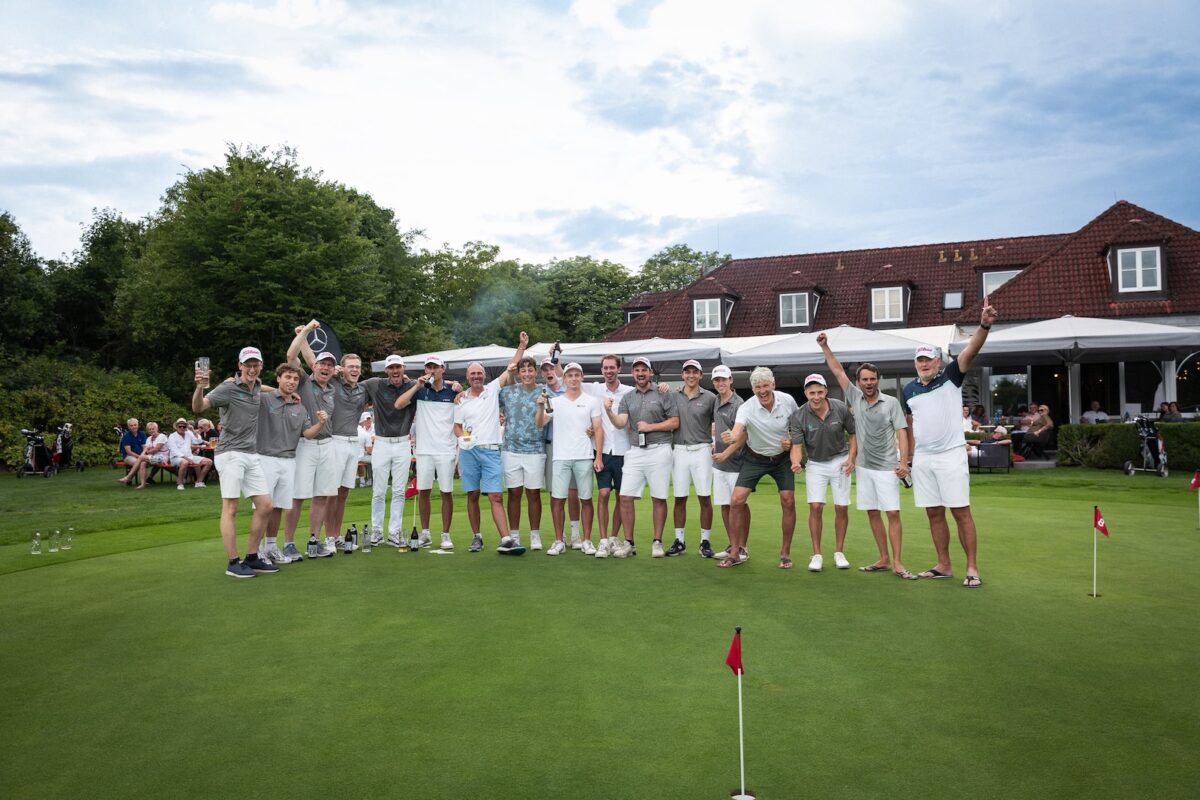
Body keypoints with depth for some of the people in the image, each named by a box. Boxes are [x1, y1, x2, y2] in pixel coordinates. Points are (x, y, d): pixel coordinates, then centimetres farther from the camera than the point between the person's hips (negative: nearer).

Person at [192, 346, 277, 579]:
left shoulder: (257, 387, 11)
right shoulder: (228, 388, -10)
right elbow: (198, 407, -20)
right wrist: (200, 386, -40)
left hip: (251, 455, 8)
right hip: (230, 453, -8)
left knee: (265, 506, 5)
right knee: (230, 508, -6)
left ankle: (251, 558, 14)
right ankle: (233, 563, -3)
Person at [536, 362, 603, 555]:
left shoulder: (591, 401, 7)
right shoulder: (555, 402, 8)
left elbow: (598, 429, 4)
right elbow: (540, 424, 0)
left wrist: (599, 457, -3)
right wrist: (541, 407, -18)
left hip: (585, 458, 0)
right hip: (561, 458, 1)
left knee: (586, 499, 4)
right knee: (557, 499, -1)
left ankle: (587, 541, 13)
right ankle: (559, 542, 8)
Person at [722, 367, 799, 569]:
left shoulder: (788, 401, -13)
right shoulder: (747, 408, -22)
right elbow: (738, 430, -41)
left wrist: (792, 441, -13)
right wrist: (731, 438, -64)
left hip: (782, 457, 1)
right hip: (755, 459, -1)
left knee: (788, 502, -7)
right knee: (736, 501, -11)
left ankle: (785, 553, 11)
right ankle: (736, 550, 6)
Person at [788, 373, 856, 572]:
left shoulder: (840, 408, -14)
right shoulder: (798, 416, -17)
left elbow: (853, 434, 0)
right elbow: (796, 446, -19)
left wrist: (851, 459, -10)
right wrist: (796, 462, -40)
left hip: (839, 461, 1)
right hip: (815, 464, -1)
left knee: (841, 508, 1)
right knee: (815, 506, -10)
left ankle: (839, 552, 17)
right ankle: (817, 555, 1)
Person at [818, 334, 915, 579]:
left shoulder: (891, 402, -4)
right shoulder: (855, 397, 5)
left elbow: (901, 433, -7)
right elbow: (837, 371, 7)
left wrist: (903, 462, -17)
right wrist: (825, 346, 2)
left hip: (886, 467, -4)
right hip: (863, 466, 4)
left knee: (893, 513, -7)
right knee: (872, 513, 8)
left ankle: (897, 563, -4)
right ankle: (883, 559, 16)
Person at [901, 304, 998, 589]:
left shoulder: (951, 377, 0)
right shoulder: (909, 389, 10)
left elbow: (970, 351, -16)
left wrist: (984, 325, -33)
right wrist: (909, 457, 13)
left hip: (950, 455, -4)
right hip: (922, 458, 4)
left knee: (961, 512, -4)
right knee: (934, 513, 8)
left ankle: (972, 568, 2)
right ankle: (944, 566, 18)